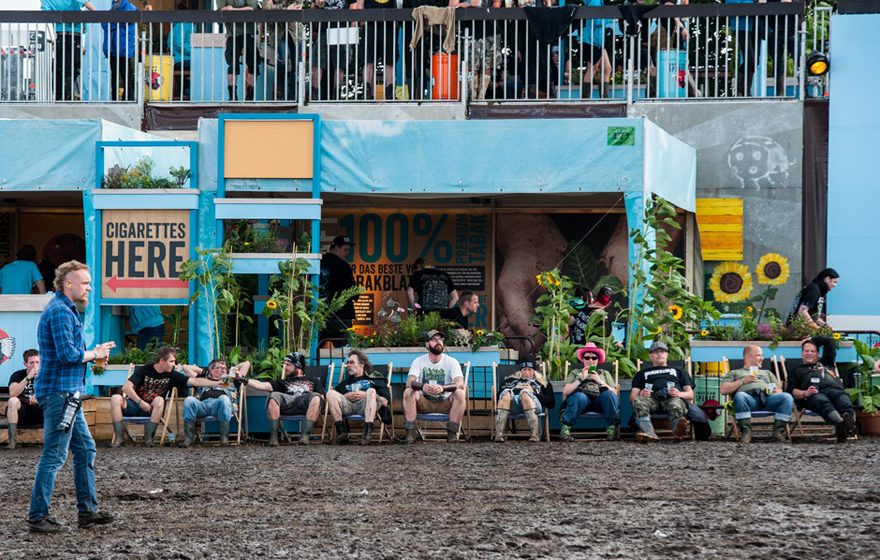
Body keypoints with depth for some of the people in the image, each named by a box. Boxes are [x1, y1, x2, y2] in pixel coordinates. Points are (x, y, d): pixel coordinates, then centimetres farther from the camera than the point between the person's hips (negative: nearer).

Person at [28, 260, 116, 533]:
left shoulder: (65, 309, 19)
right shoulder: (60, 311, -15)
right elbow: (68, 354, -24)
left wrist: (92, 353, 7)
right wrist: (94, 354, -8)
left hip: (67, 392, 11)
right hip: (59, 391, -11)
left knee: (85, 449, 14)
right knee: (54, 455, -8)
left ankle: (88, 511, 19)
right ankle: (37, 517, -4)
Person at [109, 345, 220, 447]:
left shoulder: (171, 375, 3)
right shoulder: (144, 370, -4)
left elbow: (195, 381, 0)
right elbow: (126, 387, -13)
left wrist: (216, 383, -7)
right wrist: (141, 402, -23)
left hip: (153, 409, 1)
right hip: (136, 405, -1)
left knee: (159, 400, -33)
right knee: (116, 398, -28)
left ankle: (148, 438, -28)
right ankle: (119, 437, -24)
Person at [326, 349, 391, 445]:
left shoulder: (374, 379, 28)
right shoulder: (345, 382, 38)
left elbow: (385, 401, 11)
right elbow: (333, 397, 20)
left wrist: (365, 395, -2)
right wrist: (346, 396, 0)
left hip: (365, 405, -2)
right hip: (347, 404, 3)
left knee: (371, 391, -34)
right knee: (331, 393, -24)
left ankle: (367, 433, -45)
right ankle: (341, 432, -33)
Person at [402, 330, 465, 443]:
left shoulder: (451, 362, -4)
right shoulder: (419, 361, -1)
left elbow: (460, 384, -20)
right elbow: (410, 382, -17)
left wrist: (442, 388, -42)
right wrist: (422, 386, -41)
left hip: (444, 404, -1)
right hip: (424, 403, 1)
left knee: (459, 393, -29)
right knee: (408, 392, -27)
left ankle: (452, 433, -23)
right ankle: (411, 433, -23)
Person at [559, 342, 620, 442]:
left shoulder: (604, 373, 31)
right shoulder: (575, 373, 30)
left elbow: (614, 392, 14)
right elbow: (565, 391, 11)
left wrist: (599, 381, 3)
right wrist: (581, 379, 4)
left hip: (599, 400, 1)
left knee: (609, 395, -34)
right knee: (580, 396, -39)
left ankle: (611, 430, -35)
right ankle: (565, 428, -37)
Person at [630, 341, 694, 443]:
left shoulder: (678, 371, 41)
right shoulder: (643, 372, 40)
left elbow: (690, 394, 26)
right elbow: (632, 397, 25)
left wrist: (680, 394, 0)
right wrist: (640, 395, -2)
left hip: (672, 398, 0)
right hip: (651, 398, 0)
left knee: (676, 405, -41)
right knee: (638, 402, -39)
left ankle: (678, 431, -75)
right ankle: (649, 432, -65)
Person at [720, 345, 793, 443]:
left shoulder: (767, 373, 39)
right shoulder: (734, 373, 29)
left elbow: (779, 390, 27)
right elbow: (724, 390, 12)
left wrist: (777, 391, 2)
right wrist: (743, 381, 3)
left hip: (767, 398, 3)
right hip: (749, 397, -3)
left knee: (787, 397, -28)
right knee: (740, 396, -40)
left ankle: (778, 431, -27)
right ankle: (746, 431, -33)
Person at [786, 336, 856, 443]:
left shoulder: (826, 363, 43)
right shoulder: (796, 370, 35)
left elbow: (829, 341, 46)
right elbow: (792, 390, 17)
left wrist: (811, 339, 54)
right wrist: (804, 393, -4)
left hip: (835, 389, 3)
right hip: (814, 394, -3)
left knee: (844, 399, -36)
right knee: (822, 402, -42)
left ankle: (848, 417, -69)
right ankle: (839, 422, -71)